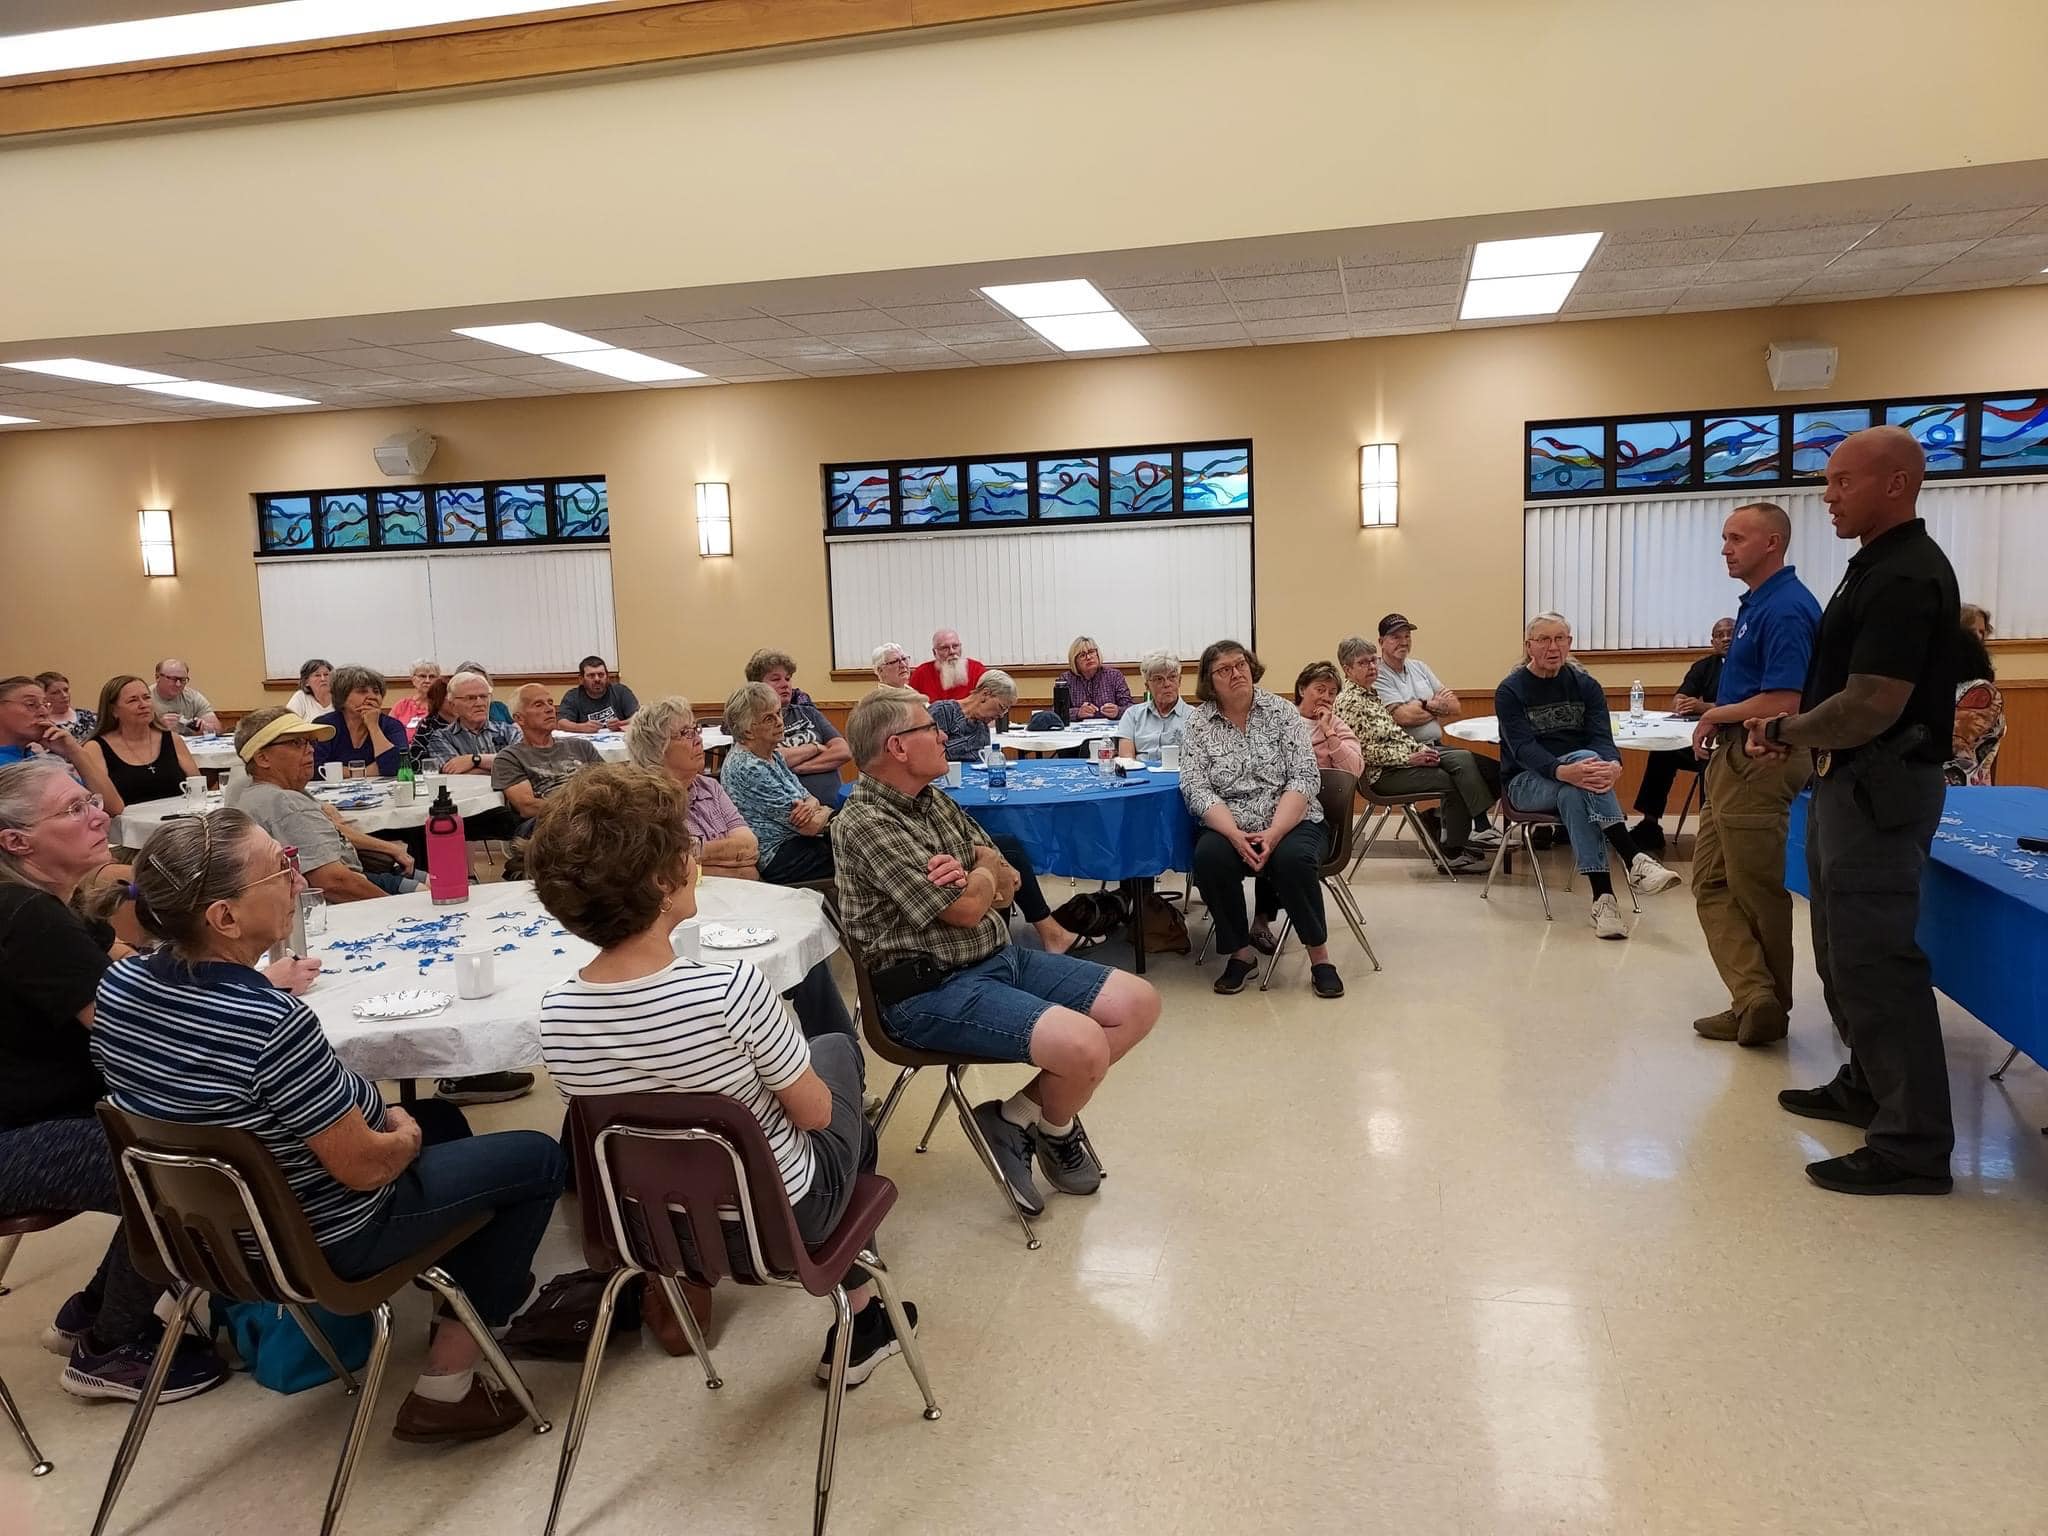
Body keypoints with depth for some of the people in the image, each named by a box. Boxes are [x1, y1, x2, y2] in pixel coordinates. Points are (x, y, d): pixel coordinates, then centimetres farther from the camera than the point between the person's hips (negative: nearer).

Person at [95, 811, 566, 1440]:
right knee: (539, 1157, 5)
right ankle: (445, 1386, 10)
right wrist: (406, 1135, -5)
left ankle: (462, 1297, 38)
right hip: (322, 1240, -8)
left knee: (444, 1118, 27)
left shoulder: (121, 982, -11)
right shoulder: (272, 1024, -36)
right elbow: (363, 1167, -27)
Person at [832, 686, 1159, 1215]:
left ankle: (1017, 1113, 4)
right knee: (1083, 1046, -27)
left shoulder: (935, 800, 12)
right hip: (933, 990, -9)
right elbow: (964, 909, -19)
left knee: (1138, 1003, 0)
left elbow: (1006, 880, 12)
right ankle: (1056, 1129, 9)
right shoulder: (864, 824, -16)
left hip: (1000, 958, 9)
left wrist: (973, 876, -12)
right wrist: (986, 877, 4)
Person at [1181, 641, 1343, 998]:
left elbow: (1305, 778, -6)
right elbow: (1196, 790, -6)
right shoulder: (1199, 726, 4)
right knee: (1208, 856, -30)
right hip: (1228, 828, 1)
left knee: (1293, 858, -32)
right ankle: (1240, 954, -11)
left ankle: (1320, 956, -13)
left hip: (1290, 823, -1)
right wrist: (1236, 835, -23)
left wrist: (1273, 834, -20)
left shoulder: (1281, 711, 2)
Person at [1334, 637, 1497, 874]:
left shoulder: (1371, 692, 16)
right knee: (1453, 782, -15)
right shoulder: (1349, 702, -14)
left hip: (1406, 755, 9)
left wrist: (1420, 750, 3)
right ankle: (1451, 853, -7)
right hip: (1383, 774, -9)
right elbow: (1366, 751, -19)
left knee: (1464, 758, -9)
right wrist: (1410, 758, -17)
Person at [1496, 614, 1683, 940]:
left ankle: (1602, 896, -46)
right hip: (1527, 781, -2)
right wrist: (1563, 771, -39)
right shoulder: (1509, 691, -4)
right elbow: (1523, 748, -19)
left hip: (1574, 780, 2)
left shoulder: (1585, 686, 6)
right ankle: (1634, 859, -44)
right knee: (1583, 756, -34)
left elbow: (1602, 737, -9)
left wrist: (1613, 765, -34)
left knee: (1573, 795, -36)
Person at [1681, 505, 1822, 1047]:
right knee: (1711, 883, 7)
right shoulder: (1756, 602, 14)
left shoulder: (1786, 609, -17)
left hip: (1760, 761, -11)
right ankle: (1755, 996, 2)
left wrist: (1716, 715, -10)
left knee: (1754, 891, 1)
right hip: (1732, 758, 11)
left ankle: (1767, 1004, 14)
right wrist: (1719, 718, 6)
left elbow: (1784, 701, -25)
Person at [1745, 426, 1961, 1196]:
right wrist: (1792, 727, 5)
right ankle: (1868, 1085, 34)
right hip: (1853, 781, 11)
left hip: (1881, 785, -11)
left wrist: (1787, 732, -10)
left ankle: (1914, 1143, 1)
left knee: (1873, 957, -7)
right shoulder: (1880, 564, 13)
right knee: (1845, 947, 20)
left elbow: (1871, 707, -26)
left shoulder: (1904, 578, -20)